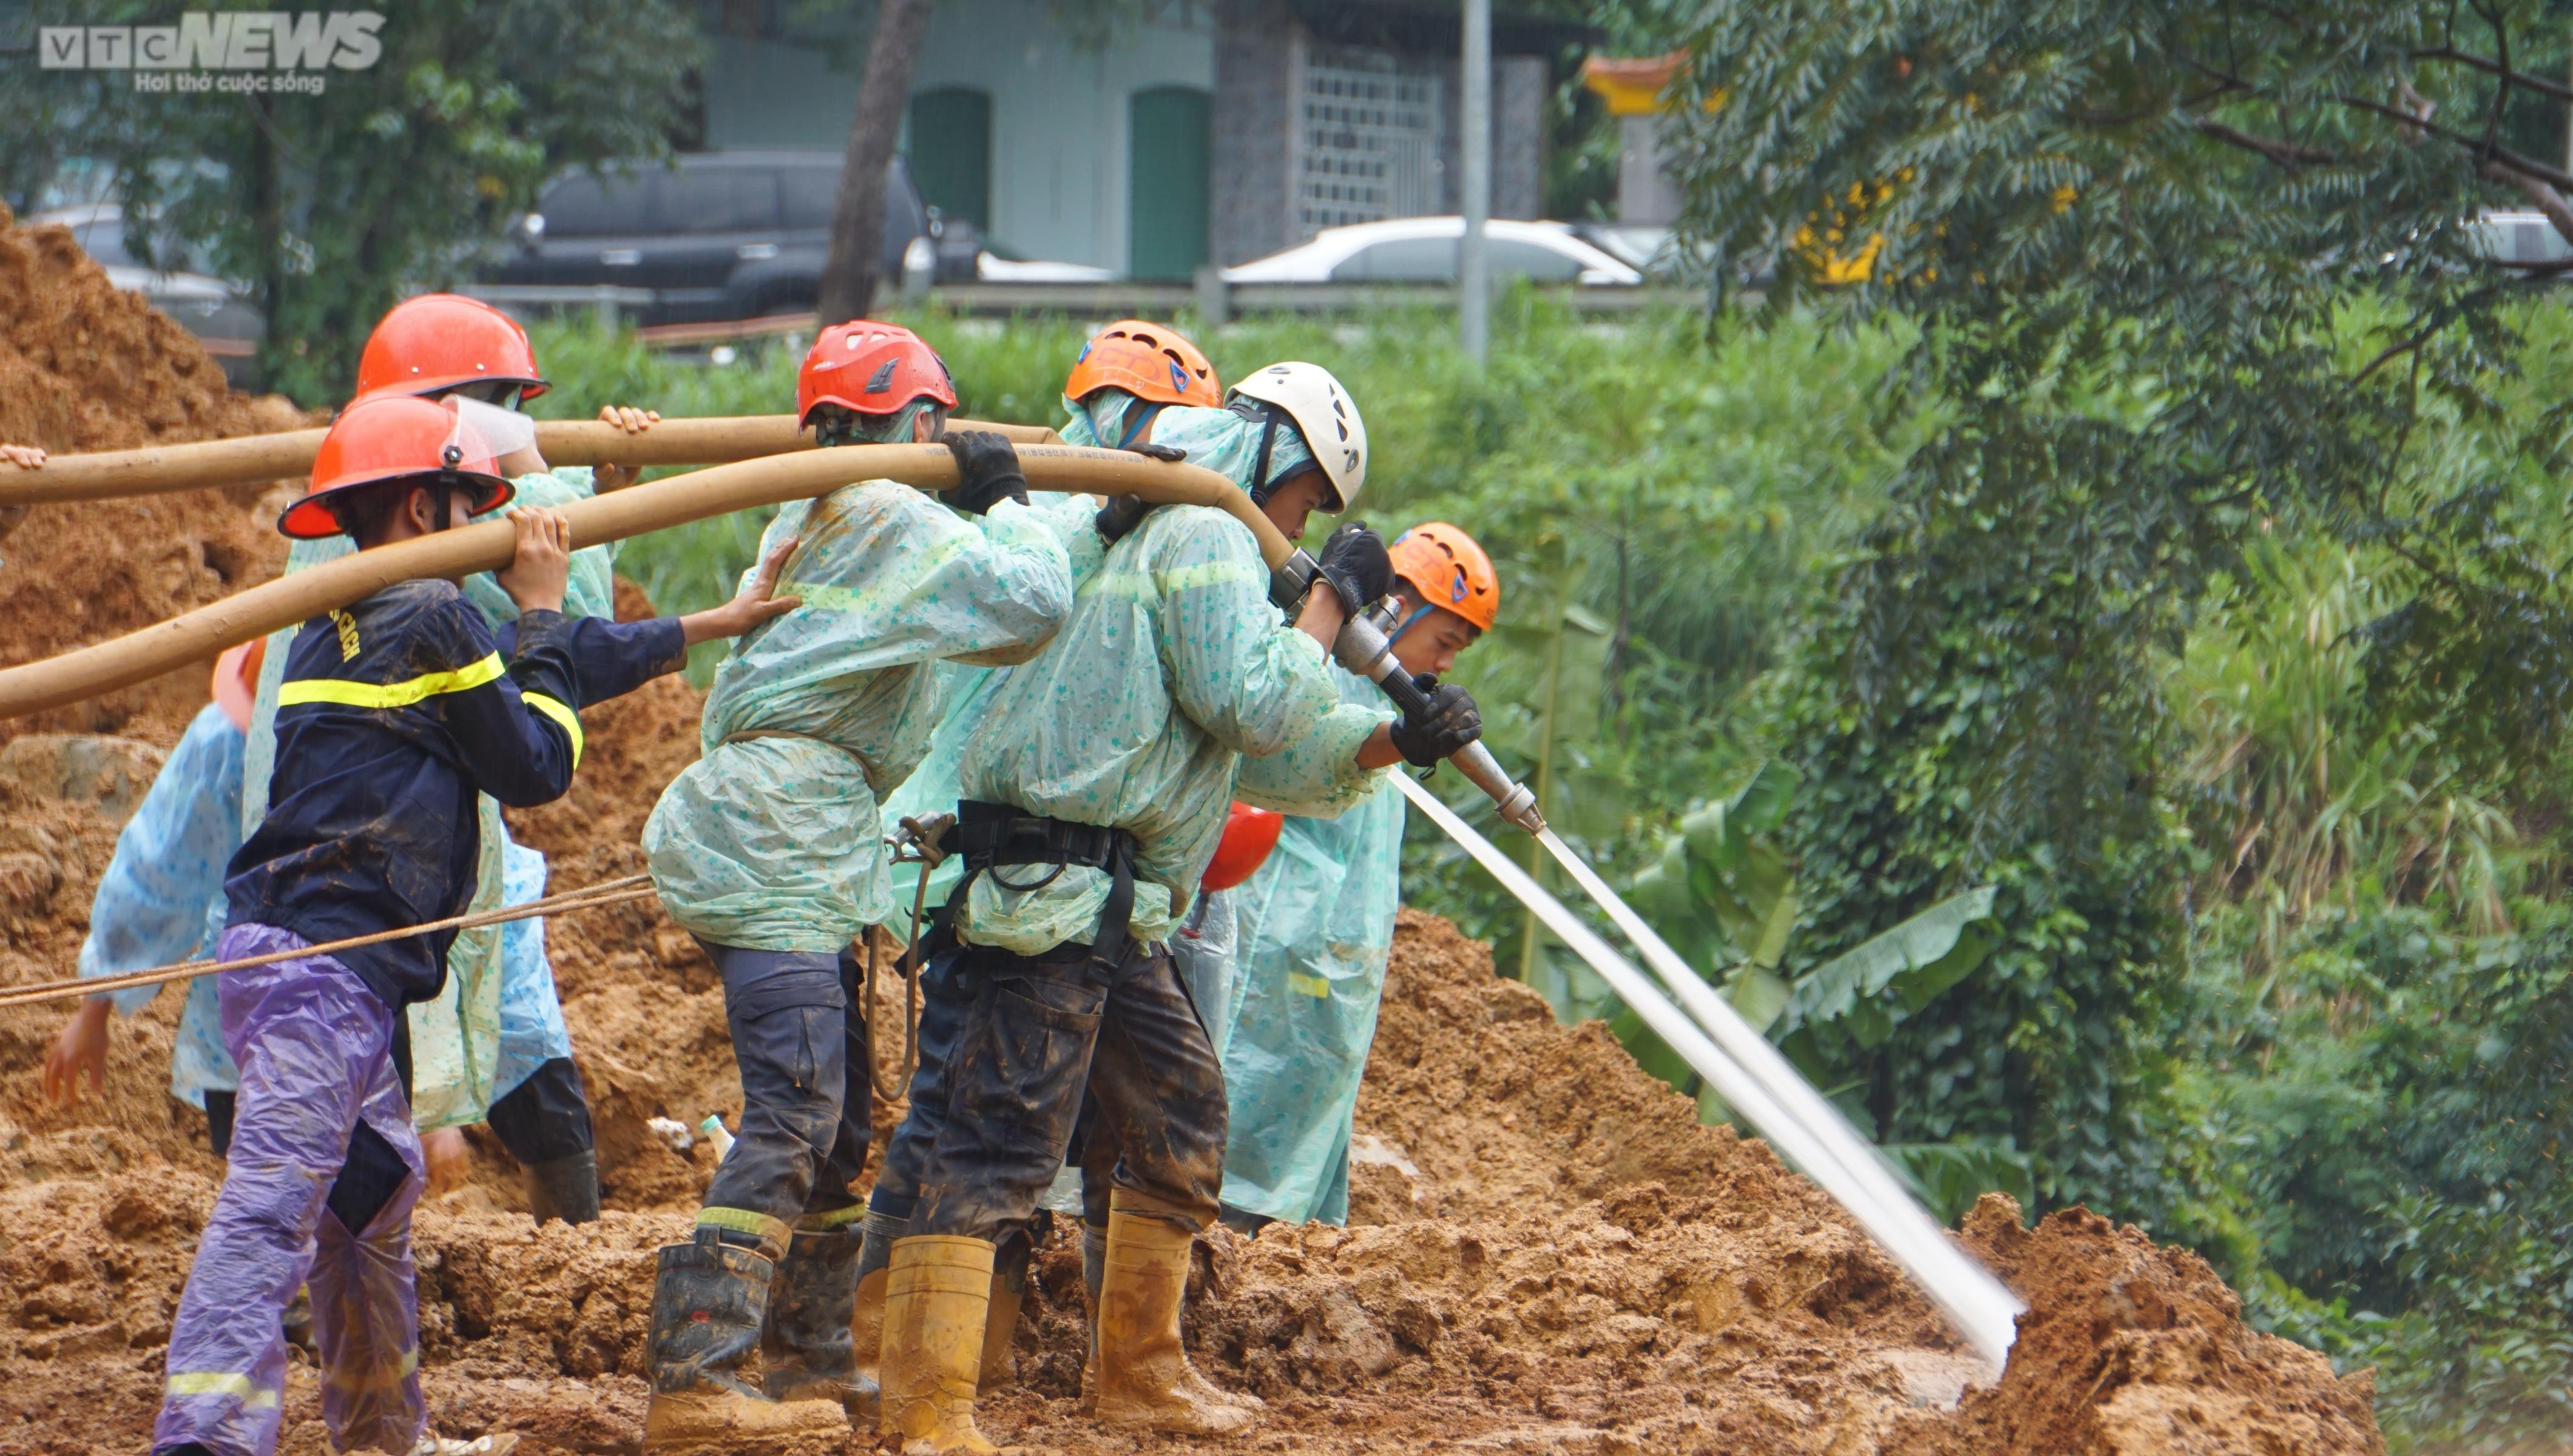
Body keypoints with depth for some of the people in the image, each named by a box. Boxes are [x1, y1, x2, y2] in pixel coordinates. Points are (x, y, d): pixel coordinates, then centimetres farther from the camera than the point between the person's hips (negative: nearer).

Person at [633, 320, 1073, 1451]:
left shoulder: (811, 517, 22)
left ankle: (810, 1360, 23)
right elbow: (1027, 604, -17)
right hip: (782, 839, -11)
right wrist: (1003, 503, -1)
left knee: (837, 1110, 16)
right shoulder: (895, 522, -8)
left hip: (775, 837, 11)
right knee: (794, 1113, -15)